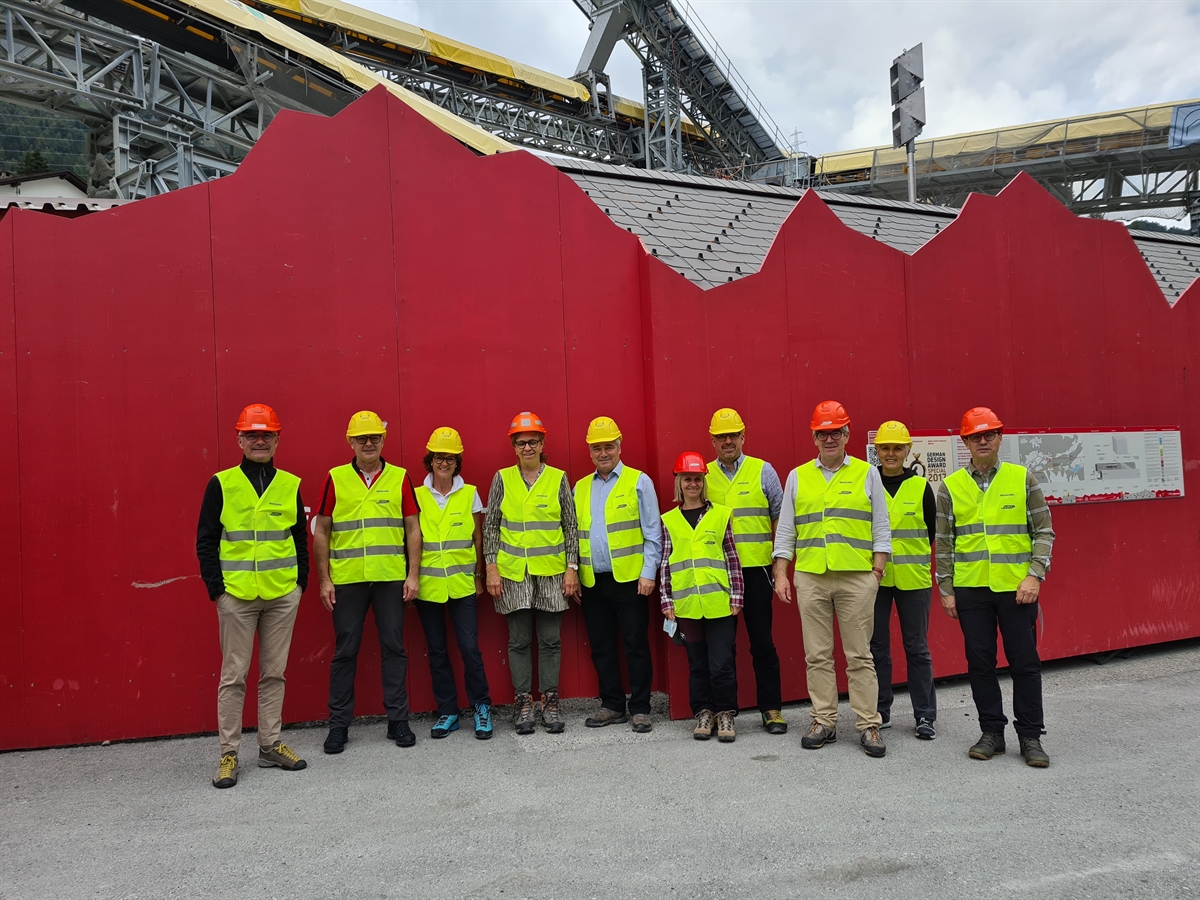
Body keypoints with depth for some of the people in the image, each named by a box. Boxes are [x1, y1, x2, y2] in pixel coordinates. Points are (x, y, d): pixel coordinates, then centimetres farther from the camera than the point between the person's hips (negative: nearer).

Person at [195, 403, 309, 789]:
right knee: (234, 675, 4)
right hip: (236, 595, -2)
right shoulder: (222, 484, -1)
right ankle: (228, 753, 14)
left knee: (274, 673, 11)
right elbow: (206, 541, 0)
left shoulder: (290, 485, 6)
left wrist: (301, 581, 4)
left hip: (282, 595, 3)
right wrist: (216, 588, -6)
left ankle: (271, 745, 22)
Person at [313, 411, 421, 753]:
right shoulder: (335, 479, 3)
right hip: (347, 580, 0)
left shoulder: (399, 478, 4)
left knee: (393, 648, 6)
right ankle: (339, 725, 17)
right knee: (345, 651, 6)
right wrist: (324, 580, 0)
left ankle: (398, 720, 17)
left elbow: (413, 528, 6)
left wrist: (413, 574, -1)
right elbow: (321, 532, 5)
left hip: (391, 579, 1)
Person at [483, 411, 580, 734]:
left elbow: (570, 527, 4)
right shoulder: (502, 479, 4)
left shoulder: (558, 478, 3)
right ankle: (524, 703, 17)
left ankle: (550, 702, 16)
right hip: (513, 574, 0)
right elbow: (490, 526, 5)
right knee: (519, 641, 6)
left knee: (550, 640, 5)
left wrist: (572, 568, -1)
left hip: (551, 572, 0)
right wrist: (491, 568, -2)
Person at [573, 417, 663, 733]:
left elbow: (653, 533, -3)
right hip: (593, 582, 5)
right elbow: (575, 534, 15)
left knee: (636, 645, 2)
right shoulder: (580, 488, 12)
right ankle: (612, 706, 23)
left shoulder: (639, 482, -1)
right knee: (601, 647, 11)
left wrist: (648, 573, -10)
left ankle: (640, 708, 13)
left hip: (629, 579, -4)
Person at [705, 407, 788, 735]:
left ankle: (771, 708, 16)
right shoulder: (703, 475, 6)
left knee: (762, 641, 4)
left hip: (755, 569, -1)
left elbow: (780, 518, 5)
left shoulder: (762, 470, 2)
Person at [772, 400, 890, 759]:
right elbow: (785, 530, 10)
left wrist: (877, 570, -4)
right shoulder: (797, 477, 9)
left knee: (860, 655, 3)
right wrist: (781, 574, 3)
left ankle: (868, 725, 12)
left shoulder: (867, 474, 6)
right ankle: (824, 722, 18)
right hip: (810, 578, 2)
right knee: (817, 655, 7)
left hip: (857, 578, -2)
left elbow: (881, 528, 5)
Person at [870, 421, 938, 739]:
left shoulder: (920, 486, 3)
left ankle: (925, 715, 16)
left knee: (917, 647, 7)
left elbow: (931, 532, 10)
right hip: (874, 578, 0)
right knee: (876, 646, 7)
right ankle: (880, 712, 20)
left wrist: (908, 554, 3)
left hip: (913, 579, 0)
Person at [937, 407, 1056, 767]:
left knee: (1025, 662, 4)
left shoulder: (1022, 478, 2)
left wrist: (1035, 575, -8)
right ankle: (991, 732, 19)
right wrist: (946, 590, 3)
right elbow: (944, 542, 6)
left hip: (1017, 587, -1)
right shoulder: (950, 486, 4)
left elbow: (1044, 531, 3)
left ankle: (1030, 736, 16)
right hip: (970, 589, 1)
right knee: (980, 662, 7)